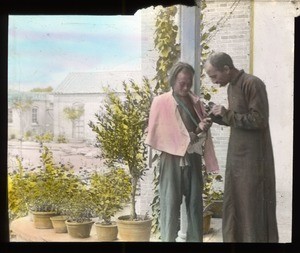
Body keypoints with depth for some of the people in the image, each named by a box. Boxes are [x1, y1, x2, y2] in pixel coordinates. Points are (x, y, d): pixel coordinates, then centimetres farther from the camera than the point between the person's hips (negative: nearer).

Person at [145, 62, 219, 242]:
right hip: (172, 160, -4)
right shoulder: (161, 102, -4)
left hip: (193, 160, 4)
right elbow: (156, 135, -4)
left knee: (195, 204, 7)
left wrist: (202, 129, -10)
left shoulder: (196, 102, 8)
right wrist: (186, 139, -10)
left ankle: (195, 239, 15)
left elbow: (203, 134, 13)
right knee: (170, 204, -2)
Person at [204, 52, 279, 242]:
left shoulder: (253, 84, -14)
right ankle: (234, 239, 21)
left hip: (253, 156, -8)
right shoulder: (231, 86, 12)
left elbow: (259, 120, -19)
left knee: (253, 205, -1)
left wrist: (227, 113, -18)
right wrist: (216, 115, 4)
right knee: (234, 204, 12)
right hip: (236, 154, 8)